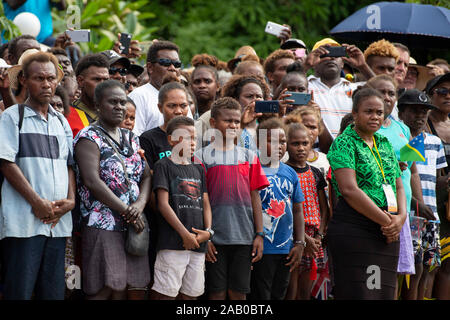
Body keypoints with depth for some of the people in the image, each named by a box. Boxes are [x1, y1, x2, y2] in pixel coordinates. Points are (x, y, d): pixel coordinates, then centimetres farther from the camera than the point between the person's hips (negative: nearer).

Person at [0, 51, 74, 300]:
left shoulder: (61, 121, 18)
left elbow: (69, 165, 18)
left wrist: (70, 200, 0)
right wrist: (38, 202, -14)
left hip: (57, 221, 5)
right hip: (23, 220, -5)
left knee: (53, 291, 4)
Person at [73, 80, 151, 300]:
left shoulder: (131, 139, 18)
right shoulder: (89, 138, -5)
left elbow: (146, 176, 13)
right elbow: (92, 182, -15)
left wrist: (140, 203, -9)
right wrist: (126, 211, -15)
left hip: (133, 224, 7)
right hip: (102, 224, -7)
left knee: (122, 289, 5)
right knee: (103, 289, -11)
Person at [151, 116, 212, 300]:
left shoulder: (198, 169, 19)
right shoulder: (164, 166, -1)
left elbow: (205, 204, 18)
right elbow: (163, 204, -8)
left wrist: (208, 231, 0)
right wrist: (185, 234, -13)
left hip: (198, 244, 6)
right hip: (172, 243, -6)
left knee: (191, 294, 6)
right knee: (166, 293, -9)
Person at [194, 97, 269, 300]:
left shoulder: (248, 157, 12)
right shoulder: (202, 156, 2)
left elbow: (255, 197, 11)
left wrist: (259, 234, 5)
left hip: (244, 237, 3)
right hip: (215, 237, -3)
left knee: (239, 293, 4)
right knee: (217, 293, -1)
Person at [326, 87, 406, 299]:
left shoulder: (385, 144, 19)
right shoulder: (344, 143, -4)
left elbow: (399, 186, 19)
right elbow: (349, 190, -15)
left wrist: (401, 217, -3)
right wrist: (386, 220, -14)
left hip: (387, 234, 7)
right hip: (353, 230, -7)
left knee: (384, 293, 4)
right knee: (358, 293, -13)